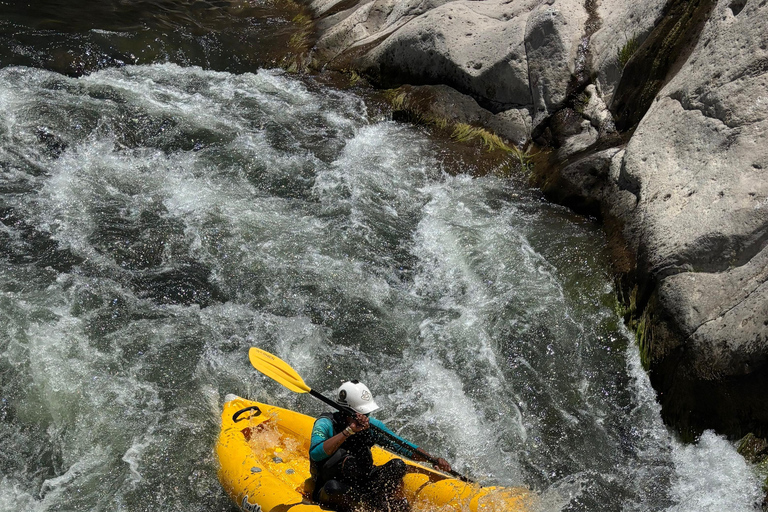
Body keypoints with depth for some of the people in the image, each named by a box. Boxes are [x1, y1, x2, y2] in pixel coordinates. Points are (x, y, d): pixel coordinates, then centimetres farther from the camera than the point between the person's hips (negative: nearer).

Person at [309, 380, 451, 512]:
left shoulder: (372, 425, -3)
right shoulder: (326, 424, -16)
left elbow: (405, 447, 0)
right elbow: (315, 453, -36)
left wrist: (434, 459, -14)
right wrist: (349, 431, -37)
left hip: (362, 484, 4)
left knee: (397, 465, -16)